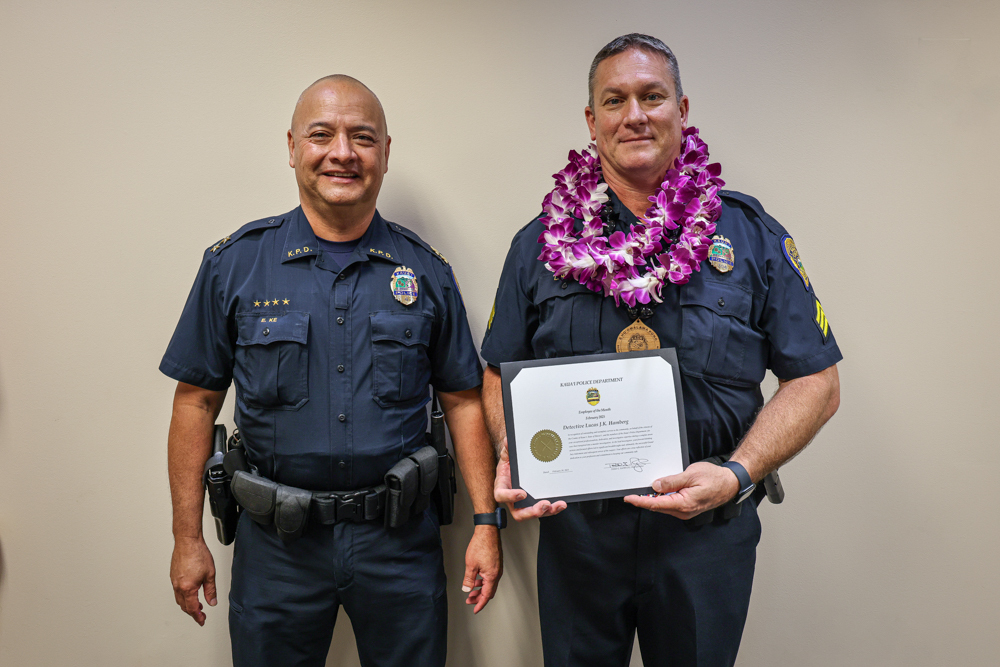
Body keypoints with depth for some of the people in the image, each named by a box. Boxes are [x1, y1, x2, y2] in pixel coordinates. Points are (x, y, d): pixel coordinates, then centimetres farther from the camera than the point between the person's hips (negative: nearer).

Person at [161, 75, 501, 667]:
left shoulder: (426, 272, -1)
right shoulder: (234, 264, -3)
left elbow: (463, 400, 2)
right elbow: (197, 400, 0)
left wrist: (486, 523, -2)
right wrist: (188, 539, -1)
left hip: (399, 536, 1)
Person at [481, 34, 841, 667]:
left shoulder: (753, 235, -2)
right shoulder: (543, 241, 2)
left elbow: (815, 381, -2)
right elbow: (502, 374, 7)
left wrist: (736, 473, -16)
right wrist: (511, 454, -12)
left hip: (707, 529, 0)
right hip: (573, 526, 1)